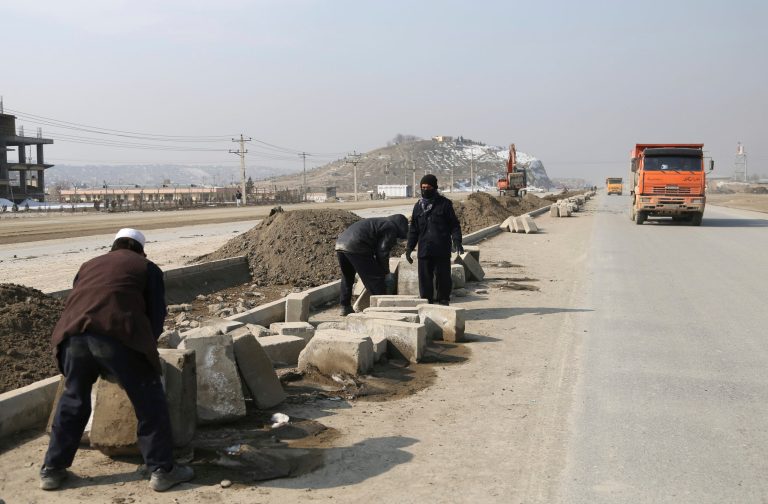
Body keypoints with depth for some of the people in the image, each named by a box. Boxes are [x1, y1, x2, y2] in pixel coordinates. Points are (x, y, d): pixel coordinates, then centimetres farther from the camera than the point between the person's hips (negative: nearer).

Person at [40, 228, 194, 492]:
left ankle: (52, 470, 29)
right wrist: (145, 344, 35)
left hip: (74, 333, 5)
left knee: (73, 401, 22)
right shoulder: (147, 267, 23)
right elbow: (157, 314, 19)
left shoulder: (90, 265, 34)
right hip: (117, 334, -4)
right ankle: (162, 470, 11)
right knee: (149, 402, 8)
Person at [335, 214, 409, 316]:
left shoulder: (379, 222, 31)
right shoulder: (391, 228, 4)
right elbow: (382, 252, -2)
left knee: (347, 277, 26)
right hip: (355, 247, -9)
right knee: (376, 277, 1)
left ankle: (345, 307, 31)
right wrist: (386, 271, 11)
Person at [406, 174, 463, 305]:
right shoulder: (418, 206, 14)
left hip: (442, 251, -3)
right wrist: (409, 247, 10)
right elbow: (414, 229, 18)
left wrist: (457, 241, -14)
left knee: (443, 278, 2)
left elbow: (454, 225, 0)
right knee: (425, 279, 2)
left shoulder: (444, 204, 1)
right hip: (424, 250, 3)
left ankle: (444, 302, 13)